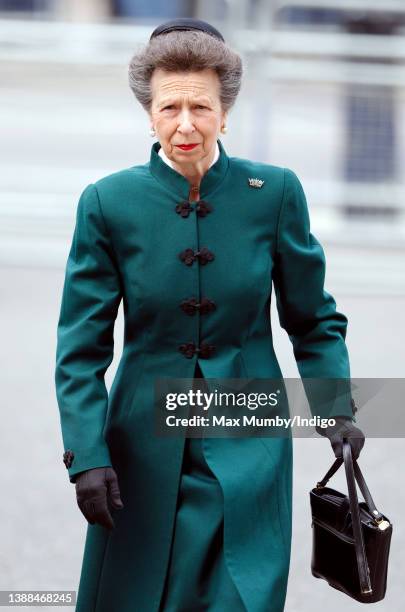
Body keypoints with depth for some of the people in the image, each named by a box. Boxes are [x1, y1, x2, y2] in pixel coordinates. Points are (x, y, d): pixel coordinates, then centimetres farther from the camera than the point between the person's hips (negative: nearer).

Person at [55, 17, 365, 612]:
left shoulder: (275, 193, -6)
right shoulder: (108, 202, -7)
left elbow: (313, 317, 6)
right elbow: (81, 346, -4)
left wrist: (336, 406, -6)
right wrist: (86, 453, -11)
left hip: (248, 450, 0)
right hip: (146, 446, 0)